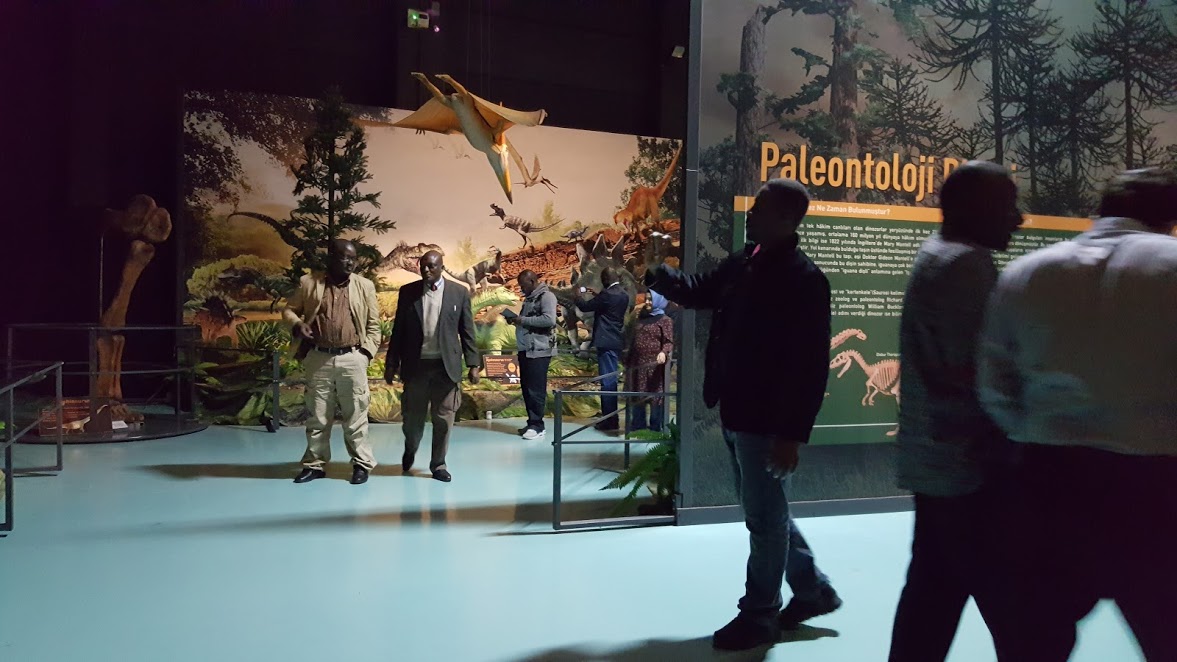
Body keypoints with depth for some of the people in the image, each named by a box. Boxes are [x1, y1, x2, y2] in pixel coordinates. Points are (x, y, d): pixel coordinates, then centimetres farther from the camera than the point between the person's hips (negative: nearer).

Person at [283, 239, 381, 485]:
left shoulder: (365, 286, 6)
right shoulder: (308, 283, 5)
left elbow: (373, 324, 8)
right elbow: (289, 310, 13)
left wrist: (366, 352, -2)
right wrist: (297, 324, -8)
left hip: (352, 358, -1)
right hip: (318, 358, 1)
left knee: (355, 415, 3)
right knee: (317, 415, 9)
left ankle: (362, 464, 13)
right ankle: (315, 464, 20)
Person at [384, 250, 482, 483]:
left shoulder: (459, 293, 2)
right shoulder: (408, 292, 4)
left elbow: (467, 331, 3)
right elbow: (398, 330, 6)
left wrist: (473, 364, -2)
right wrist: (391, 363, 4)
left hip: (446, 365, -1)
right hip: (415, 365, 1)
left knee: (443, 419, 3)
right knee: (412, 416, 9)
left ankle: (438, 464, 19)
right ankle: (410, 450, 38)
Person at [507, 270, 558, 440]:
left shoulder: (546, 296, -9)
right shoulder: (529, 298, 18)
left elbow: (549, 319, -22)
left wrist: (522, 320, -18)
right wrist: (515, 320, 4)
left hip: (539, 350, -9)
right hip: (525, 349, 9)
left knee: (536, 388, -8)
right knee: (527, 387, 10)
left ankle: (537, 426, -4)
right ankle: (532, 423, 17)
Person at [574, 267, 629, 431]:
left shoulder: (606, 294, -16)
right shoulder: (623, 295, 10)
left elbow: (585, 307, -7)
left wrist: (579, 297, 12)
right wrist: (597, 295, 25)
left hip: (606, 343, -9)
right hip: (617, 342, 9)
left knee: (607, 381, -6)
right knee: (610, 380, 16)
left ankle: (609, 420, -4)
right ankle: (610, 417, 24)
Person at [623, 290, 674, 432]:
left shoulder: (664, 320, -5)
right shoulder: (641, 318, 16)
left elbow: (669, 342, -14)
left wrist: (664, 352, -34)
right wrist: (628, 360, 24)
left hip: (654, 366, -7)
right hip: (637, 364, 7)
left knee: (655, 395, 0)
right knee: (636, 395, 12)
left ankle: (655, 427, 9)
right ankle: (637, 425, 23)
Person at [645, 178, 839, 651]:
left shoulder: (804, 279, -18)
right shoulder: (742, 264, 6)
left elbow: (811, 366, -21)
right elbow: (698, 292, 24)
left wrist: (792, 435, -22)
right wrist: (656, 270, 10)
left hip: (768, 421, -9)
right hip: (737, 414, 9)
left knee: (765, 518, 8)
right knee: (765, 511, 21)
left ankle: (759, 615, 26)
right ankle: (812, 590, 38)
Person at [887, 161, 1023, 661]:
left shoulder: (934, 254, 16)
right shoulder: (969, 263, -16)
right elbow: (978, 370, -22)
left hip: (934, 457, 10)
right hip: (969, 460, -10)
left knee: (933, 589, 14)